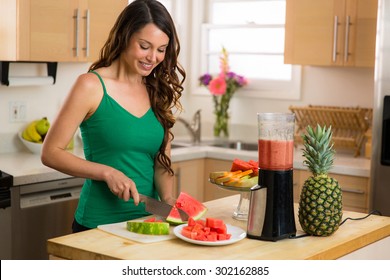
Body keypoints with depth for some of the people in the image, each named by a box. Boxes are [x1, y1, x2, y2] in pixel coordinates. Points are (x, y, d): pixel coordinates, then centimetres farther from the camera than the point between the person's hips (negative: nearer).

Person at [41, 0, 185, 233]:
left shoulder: (158, 92, 4)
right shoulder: (92, 86, -10)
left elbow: (162, 161, 5)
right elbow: (51, 153, -9)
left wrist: (168, 199, -13)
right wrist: (107, 172, -19)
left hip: (148, 221, 5)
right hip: (99, 224, -4)